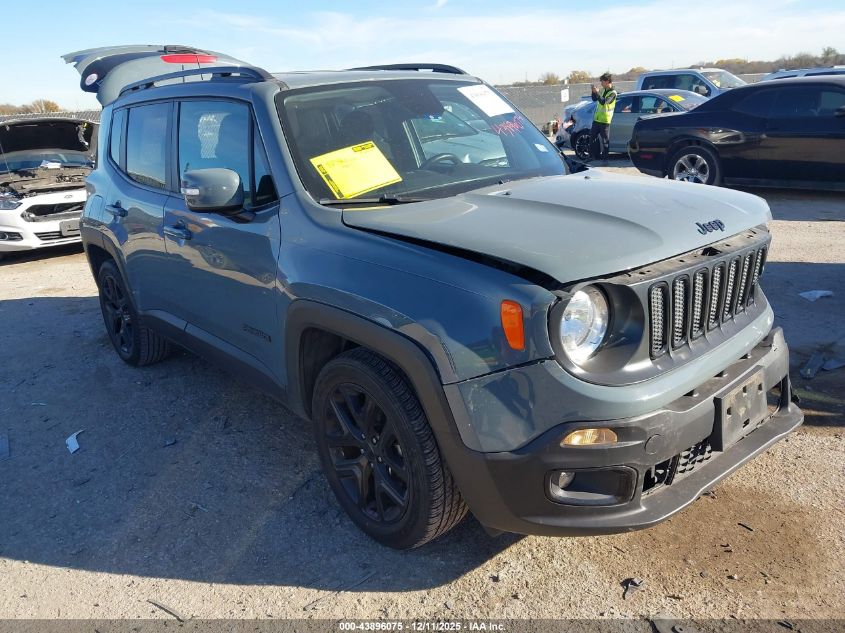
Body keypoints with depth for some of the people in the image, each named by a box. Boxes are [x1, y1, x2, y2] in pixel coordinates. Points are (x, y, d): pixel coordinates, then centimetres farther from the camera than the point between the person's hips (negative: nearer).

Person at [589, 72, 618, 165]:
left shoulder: (613, 93, -12)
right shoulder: (603, 90, 13)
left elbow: (603, 102, -24)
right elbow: (594, 99, 18)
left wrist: (597, 92, -27)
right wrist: (594, 92, 1)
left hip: (605, 120, -8)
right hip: (597, 118, 8)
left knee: (605, 140, -3)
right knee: (592, 137, 13)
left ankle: (604, 158, 3)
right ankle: (592, 155, 25)